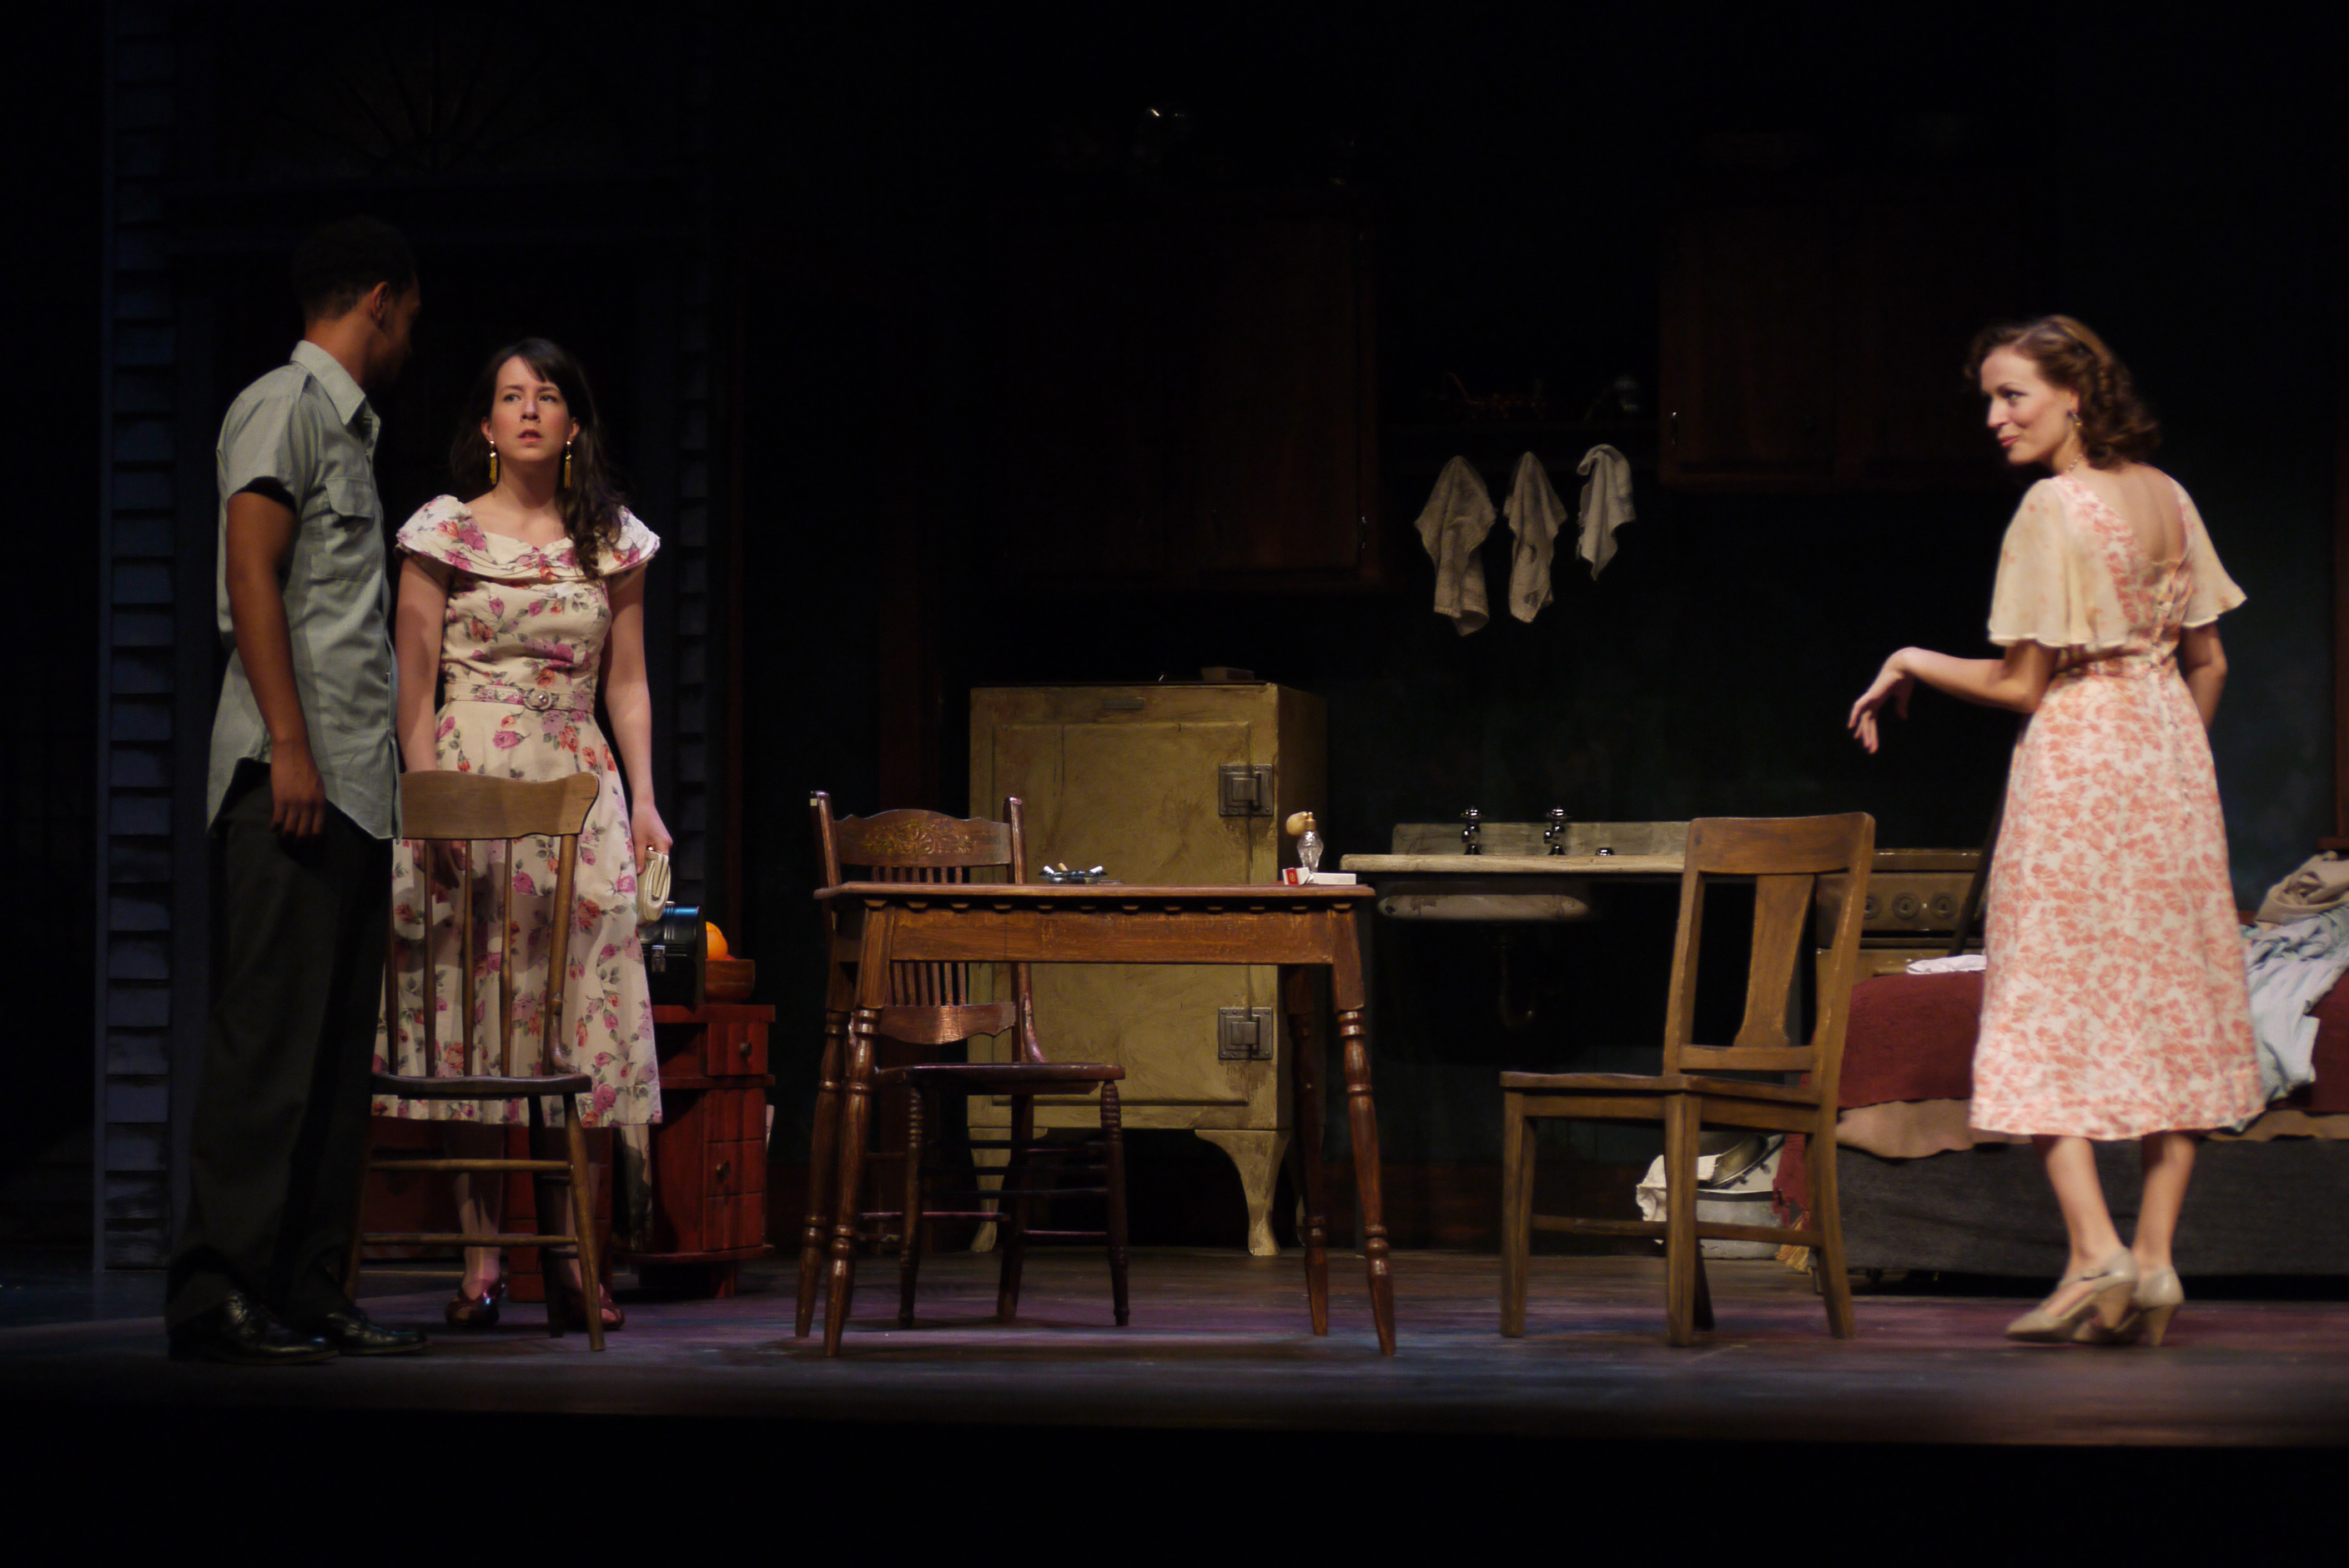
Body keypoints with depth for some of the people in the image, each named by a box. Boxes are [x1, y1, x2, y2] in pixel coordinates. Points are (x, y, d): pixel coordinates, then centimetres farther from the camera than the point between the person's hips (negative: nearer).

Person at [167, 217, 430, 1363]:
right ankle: (216, 1294, -13)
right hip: (290, 783, -9)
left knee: (336, 1052, 7)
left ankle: (308, 1292, 8)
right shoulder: (283, 407, -4)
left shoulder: (347, 426, 24)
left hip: (355, 789, 10)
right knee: (268, 1040, -12)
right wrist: (290, 748, -20)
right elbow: (254, 580, -13)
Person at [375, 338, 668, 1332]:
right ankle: (482, 1258, -3)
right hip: (470, 782, -2)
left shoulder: (612, 540, 11)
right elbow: (415, 687, 1)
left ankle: (571, 1257, 1)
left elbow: (627, 682, 13)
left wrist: (642, 795, 4)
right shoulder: (444, 533, 3)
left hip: (580, 789, 2)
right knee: (472, 1016, -6)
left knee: (583, 1016, -3)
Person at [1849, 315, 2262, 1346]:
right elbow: (2208, 662, 12)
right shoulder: (2169, 498, 7)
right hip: (2171, 761, 7)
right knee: (2168, 1008, 7)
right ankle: (2155, 1259, 5)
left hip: (2078, 761, -7)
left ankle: (2097, 1252, -14)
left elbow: (2021, 684, -13)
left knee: (2052, 1010, -2)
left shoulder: (2053, 509, -14)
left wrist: (1912, 664, 1)